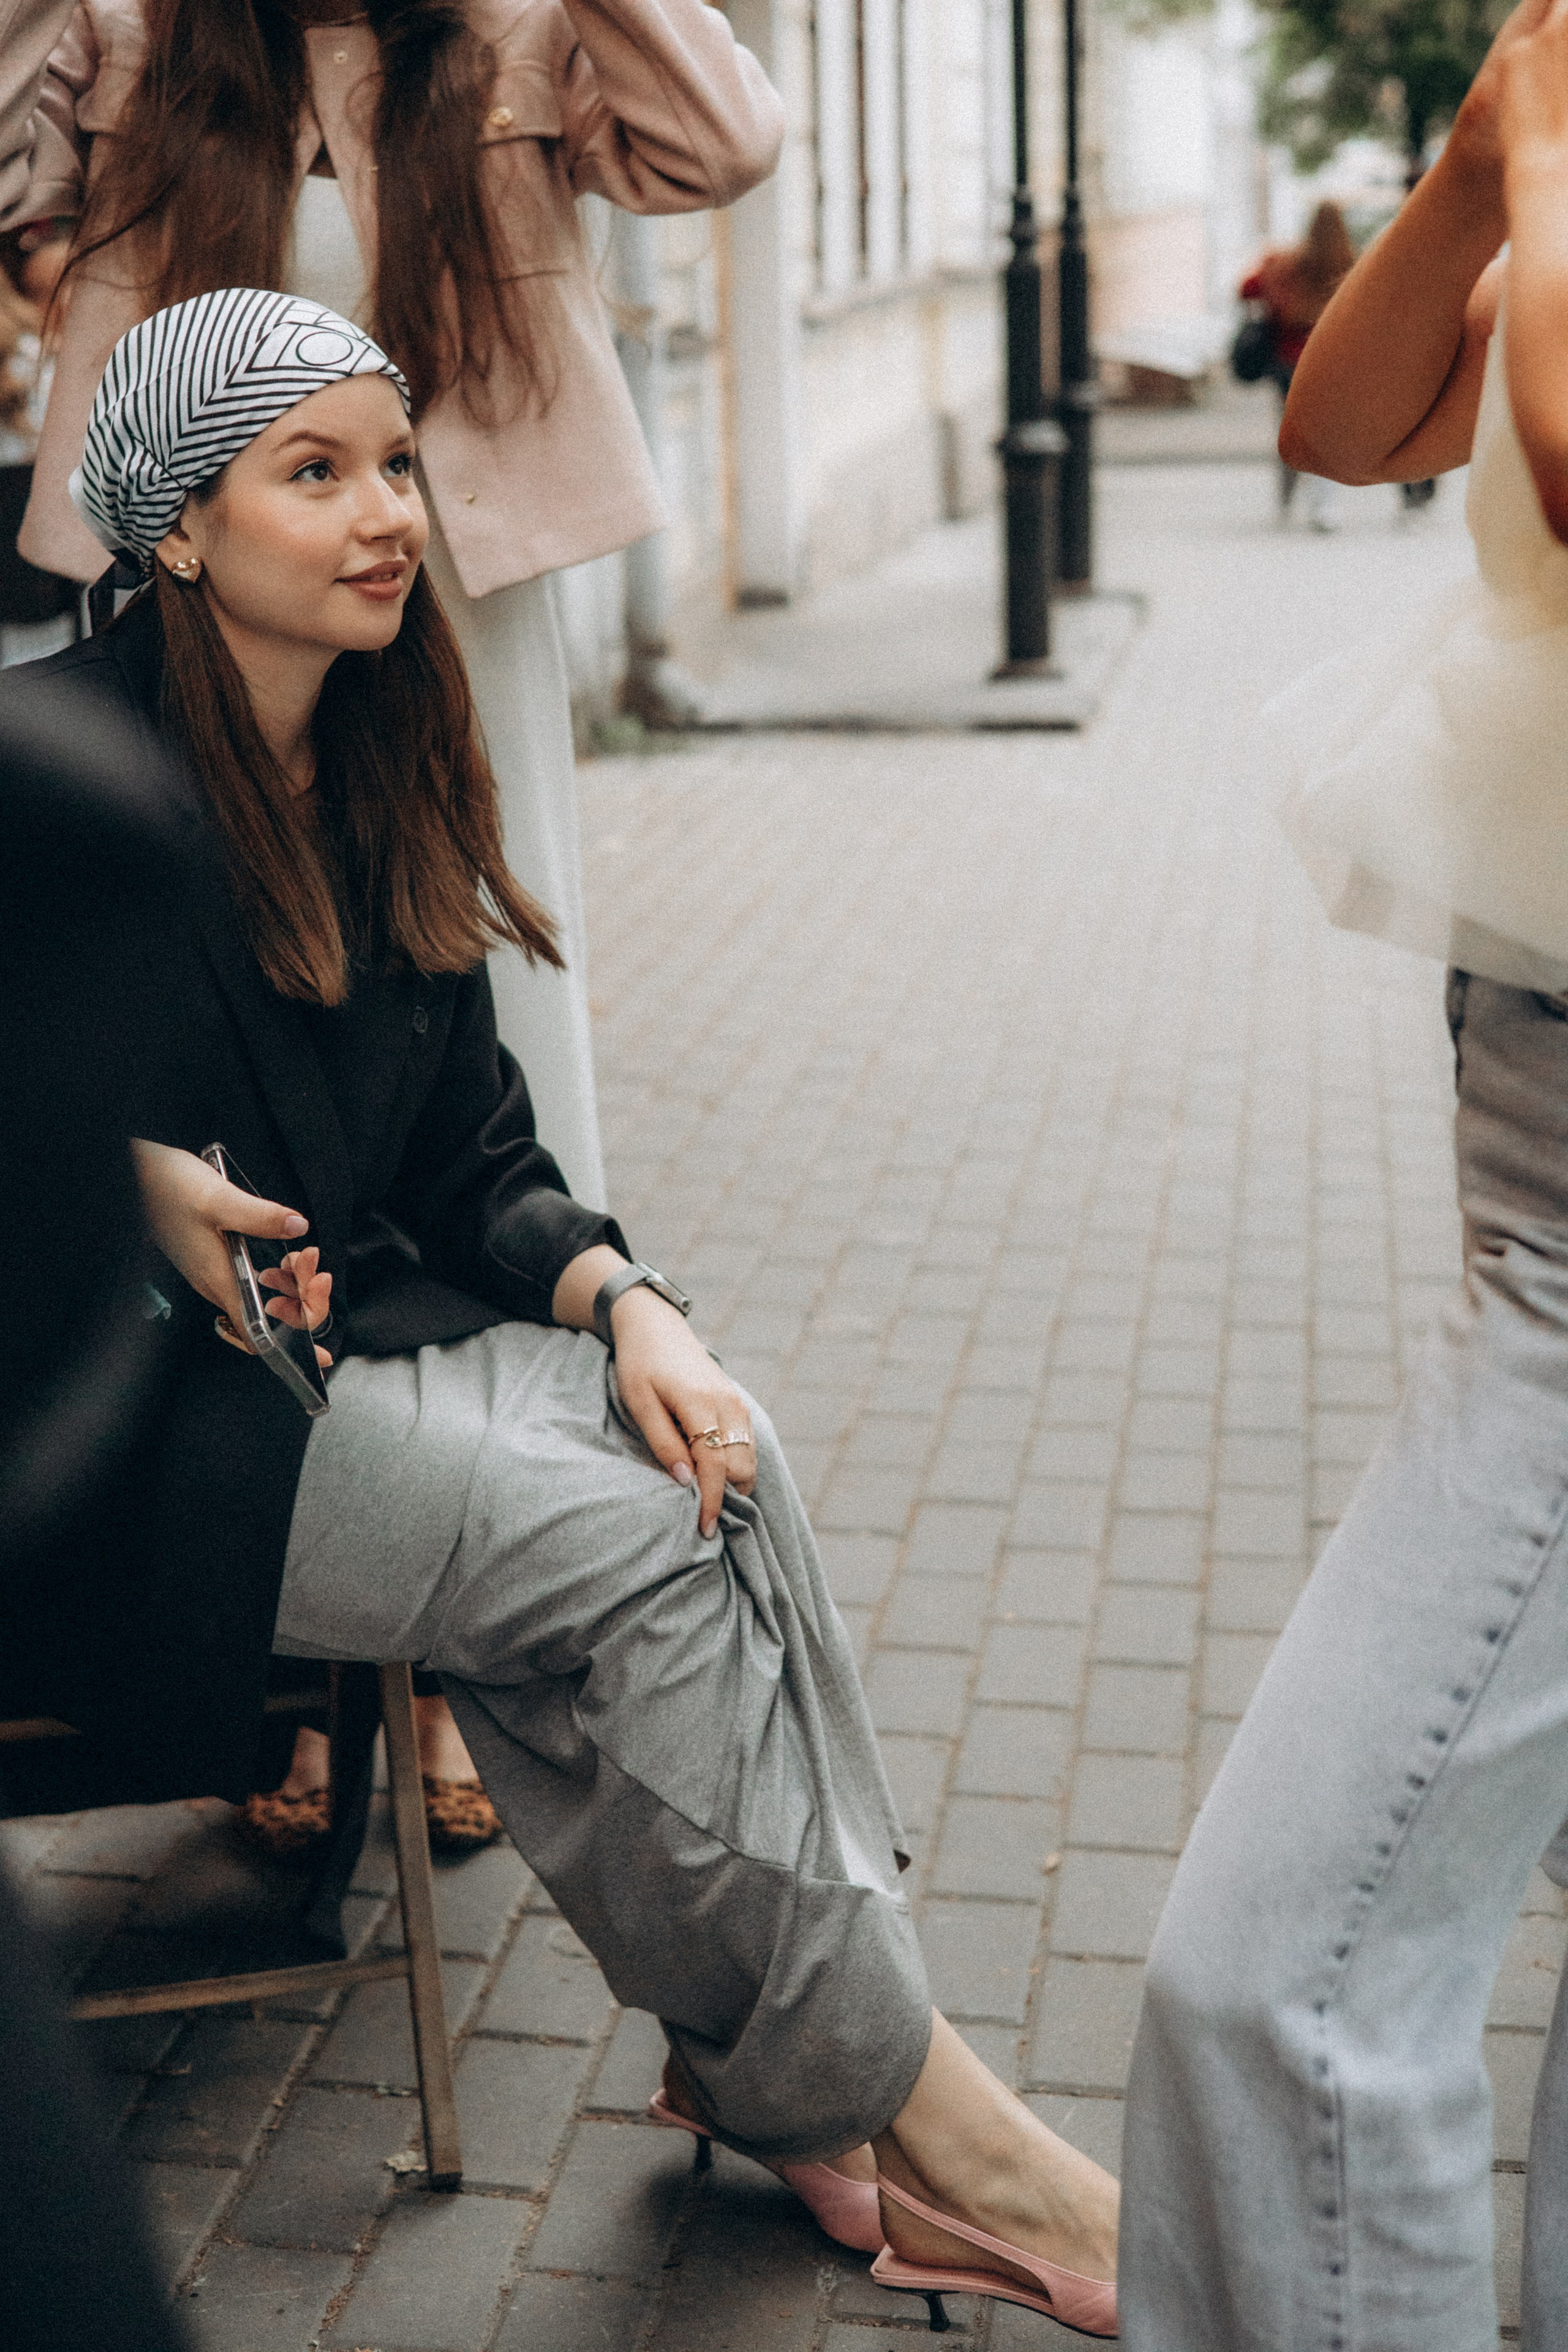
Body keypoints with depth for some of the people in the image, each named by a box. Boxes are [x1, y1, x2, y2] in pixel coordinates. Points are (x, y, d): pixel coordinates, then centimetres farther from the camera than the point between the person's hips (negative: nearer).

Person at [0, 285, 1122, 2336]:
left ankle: (774, 2066, -12)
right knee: (614, 1540, -23)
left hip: (332, 1330, 7)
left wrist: (621, 1298, -7)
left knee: (721, 1455, -17)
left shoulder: (378, 778, 10)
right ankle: (890, 2088, -10)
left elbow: (472, 1154, 10)